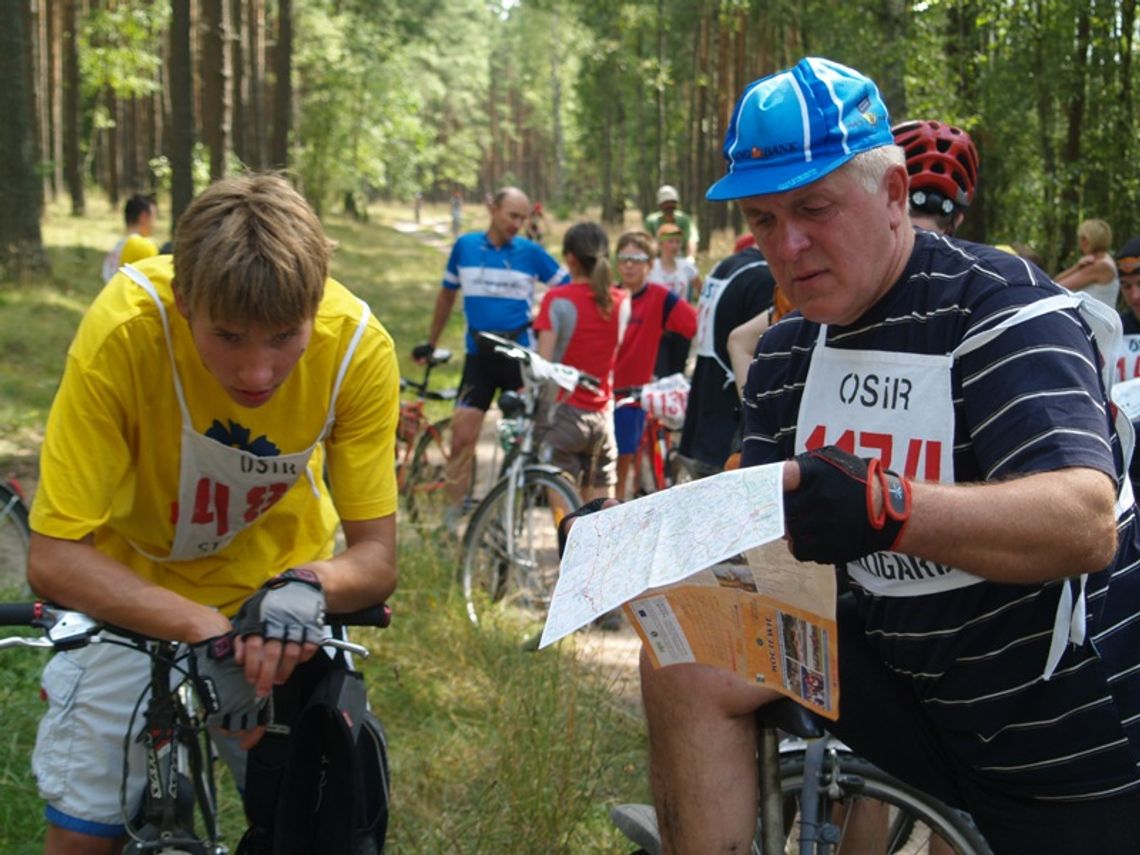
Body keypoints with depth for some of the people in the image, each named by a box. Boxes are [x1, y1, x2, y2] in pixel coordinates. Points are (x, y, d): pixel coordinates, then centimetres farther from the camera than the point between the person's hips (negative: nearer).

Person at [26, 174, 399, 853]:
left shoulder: (358, 344, -27)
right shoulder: (125, 330, -33)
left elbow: (377, 558, -19)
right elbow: (53, 557, -29)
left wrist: (308, 587, -41)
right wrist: (207, 630, -42)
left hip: (276, 596, 2)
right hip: (131, 596, -1)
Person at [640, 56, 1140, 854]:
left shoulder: (1002, 310, -18)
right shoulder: (788, 349, 6)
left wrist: (887, 509, -50)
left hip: (1072, 727, -6)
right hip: (901, 664, 6)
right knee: (688, 662, -10)